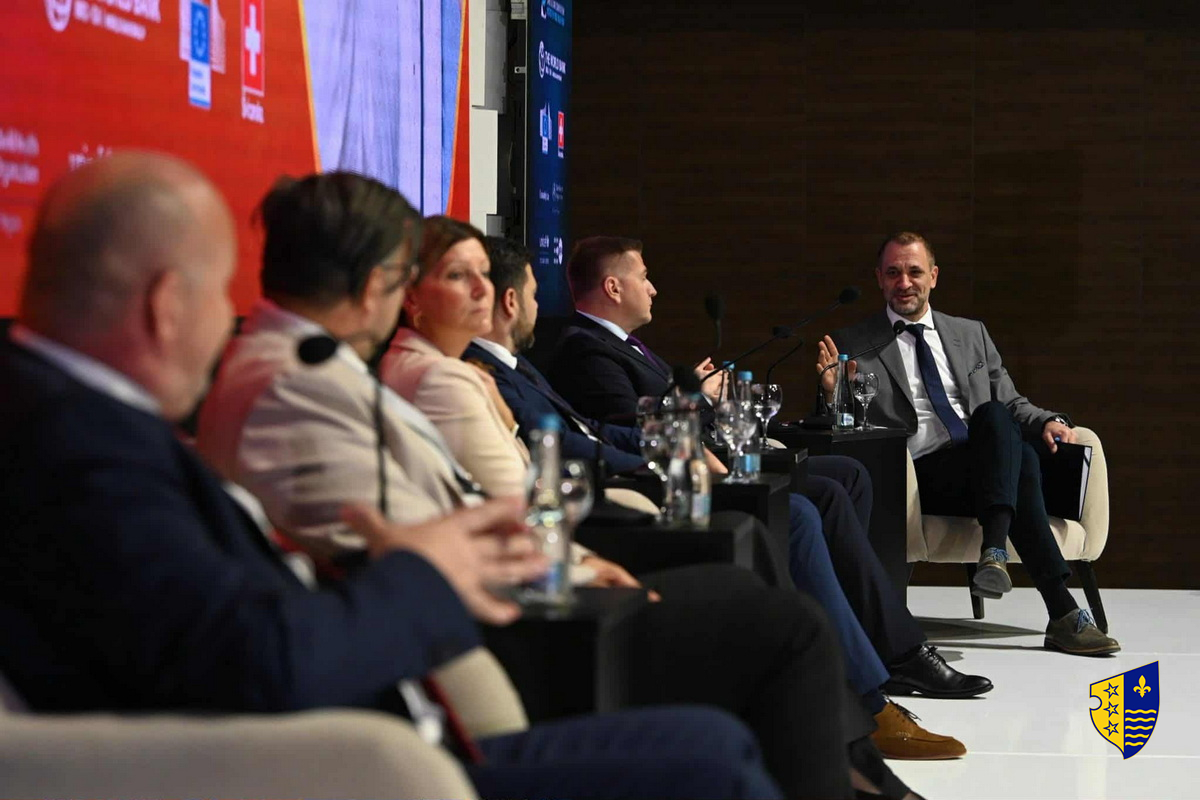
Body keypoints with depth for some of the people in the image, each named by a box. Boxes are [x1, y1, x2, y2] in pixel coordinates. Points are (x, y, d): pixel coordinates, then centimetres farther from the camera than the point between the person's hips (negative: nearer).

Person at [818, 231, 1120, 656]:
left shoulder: (971, 334, 22)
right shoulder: (853, 346, 10)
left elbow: (1011, 404, 22)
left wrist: (1047, 421, 0)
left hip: (985, 464, 3)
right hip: (922, 475, -3)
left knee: (994, 414, -32)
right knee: (1021, 465, -32)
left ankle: (994, 551, -43)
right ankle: (1063, 614, -39)